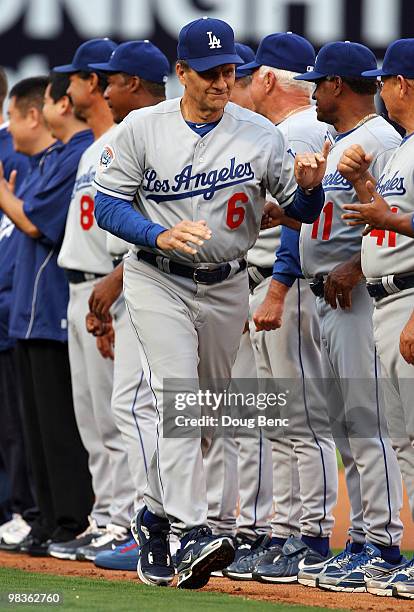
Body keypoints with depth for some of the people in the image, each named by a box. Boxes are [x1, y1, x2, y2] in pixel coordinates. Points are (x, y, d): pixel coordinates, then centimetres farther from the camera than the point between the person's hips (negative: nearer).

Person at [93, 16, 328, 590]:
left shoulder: (260, 134, -2)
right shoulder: (142, 128, -6)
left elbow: (301, 210, 1)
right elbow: (109, 203, -4)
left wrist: (309, 185, -23)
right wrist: (160, 235, -21)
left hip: (225, 287, 3)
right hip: (158, 280, -3)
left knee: (206, 410, 10)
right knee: (178, 392, -19)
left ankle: (155, 517, 30)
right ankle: (192, 532, -28)